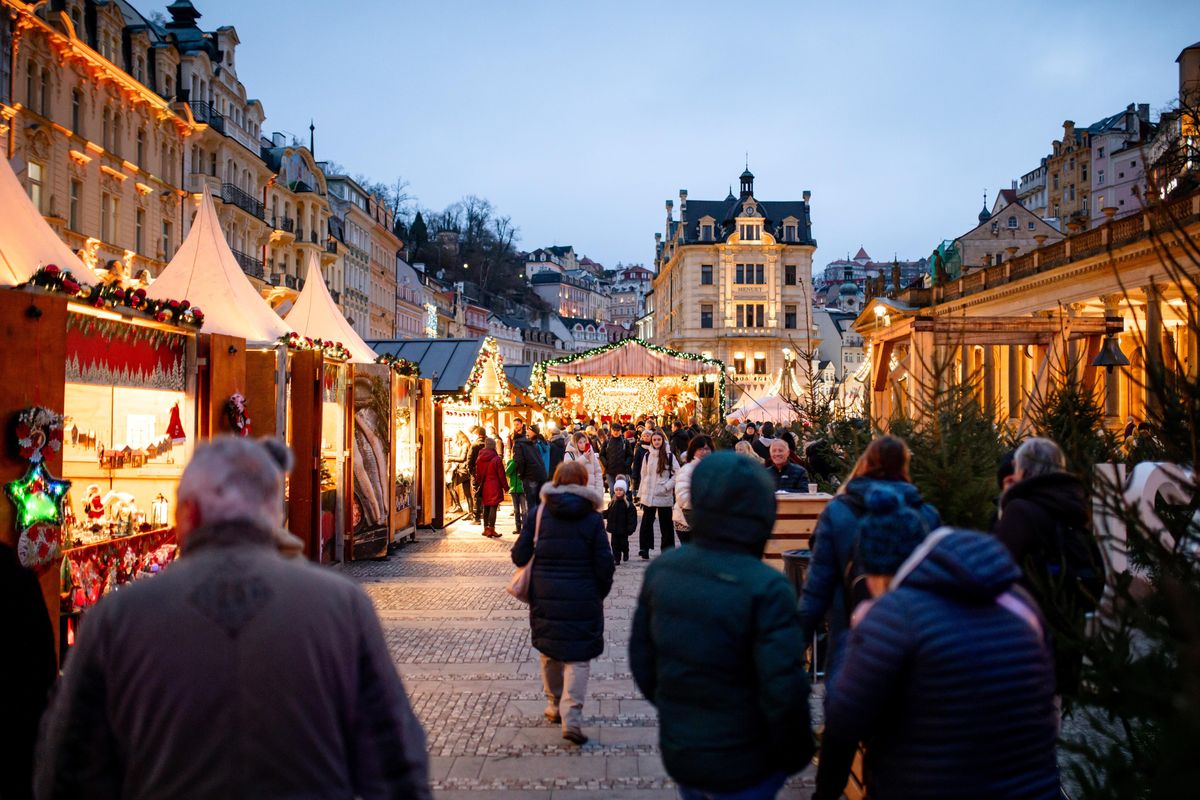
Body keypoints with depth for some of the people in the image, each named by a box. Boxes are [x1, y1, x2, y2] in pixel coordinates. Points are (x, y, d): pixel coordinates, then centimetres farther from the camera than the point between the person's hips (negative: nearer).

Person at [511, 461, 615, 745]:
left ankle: (554, 706, 32)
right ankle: (571, 718, -9)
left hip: (544, 597, 2)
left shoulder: (538, 514, -2)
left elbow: (519, 556, -2)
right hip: (581, 599, -2)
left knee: (549, 652, 20)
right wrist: (600, 594, 11)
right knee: (578, 657, 2)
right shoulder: (592, 519, -6)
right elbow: (604, 565, -6)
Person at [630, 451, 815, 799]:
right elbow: (784, 690, -24)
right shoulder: (766, 589, -24)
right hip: (741, 770, -5)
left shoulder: (661, 571, -5)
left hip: (677, 754, 6)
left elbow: (642, 658, 4)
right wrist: (796, 754, -6)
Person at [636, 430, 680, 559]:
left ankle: (667, 550, 14)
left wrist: (667, 486, -11)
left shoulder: (669, 456, -3)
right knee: (646, 522, -1)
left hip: (664, 495, -2)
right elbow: (643, 476, 12)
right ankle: (644, 548, 3)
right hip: (648, 495, 2)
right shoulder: (647, 456, 7)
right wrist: (640, 494, 10)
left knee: (666, 523, 5)